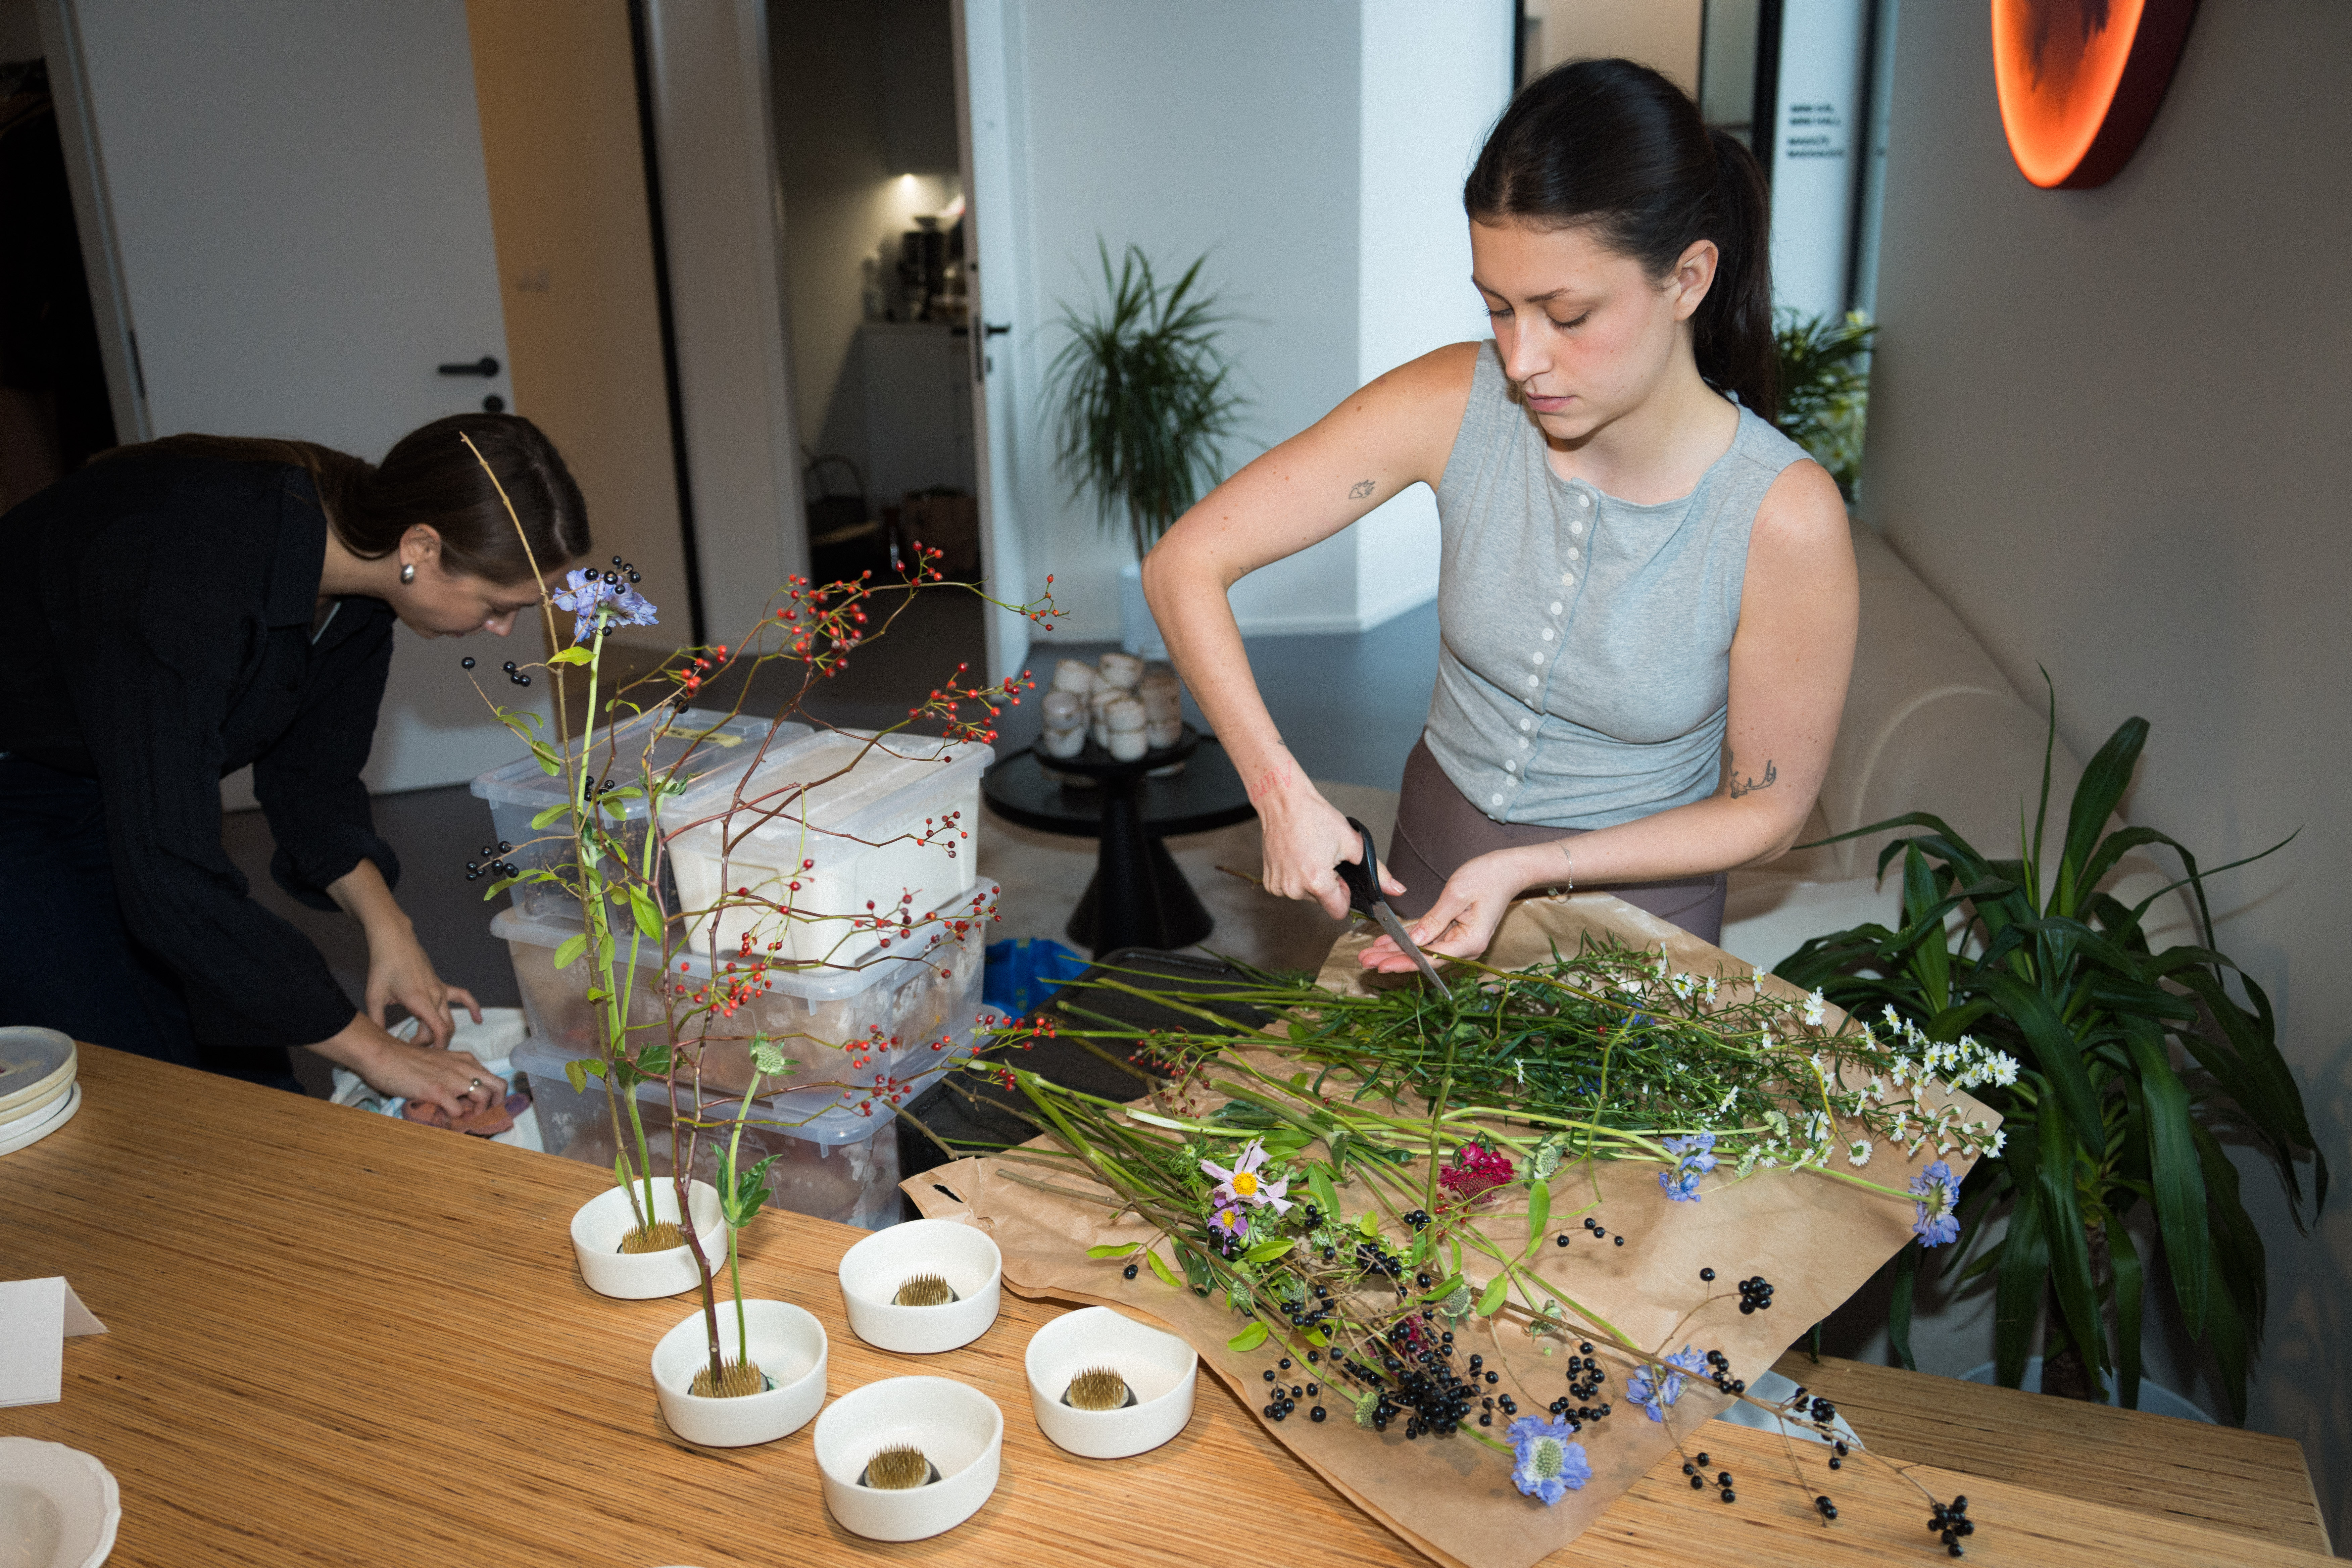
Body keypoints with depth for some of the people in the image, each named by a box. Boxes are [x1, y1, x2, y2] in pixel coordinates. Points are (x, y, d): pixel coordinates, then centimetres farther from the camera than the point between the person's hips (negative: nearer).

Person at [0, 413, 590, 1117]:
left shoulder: (351, 548, -14)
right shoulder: (189, 575, -39)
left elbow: (310, 776, -1)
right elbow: (171, 880, -39)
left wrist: (386, 924, -17)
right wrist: (371, 1048, -33)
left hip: (95, 788, 7)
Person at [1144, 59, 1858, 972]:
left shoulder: (1784, 518, -26)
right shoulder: (1456, 405, -21)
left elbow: (1766, 810, -14)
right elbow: (1187, 562, -19)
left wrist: (1530, 872, -24)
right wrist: (1284, 796, -27)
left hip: (1634, 900, -2)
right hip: (1430, 856, 3)